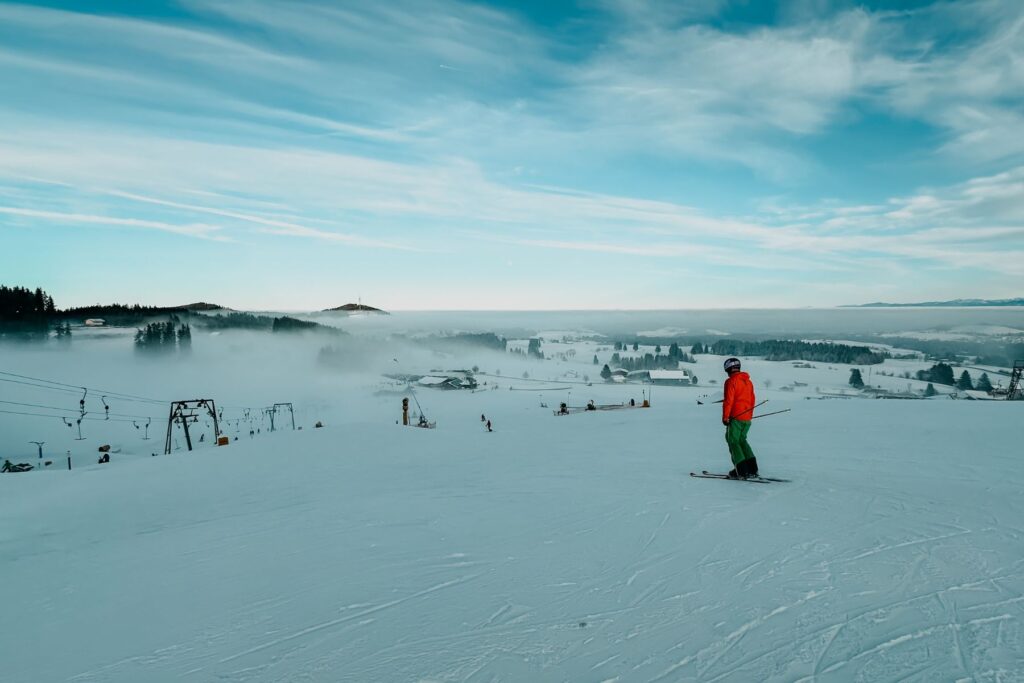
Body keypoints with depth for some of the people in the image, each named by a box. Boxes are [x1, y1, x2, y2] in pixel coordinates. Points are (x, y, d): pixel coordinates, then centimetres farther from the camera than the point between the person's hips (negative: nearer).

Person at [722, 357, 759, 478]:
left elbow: (728, 400, -14)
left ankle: (741, 471, -5)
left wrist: (725, 417, -9)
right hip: (747, 418, 8)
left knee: (733, 441, 1)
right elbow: (752, 400, 20)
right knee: (741, 440, 18)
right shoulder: (748, 381, 15)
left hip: (736, 417, -7)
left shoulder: (731, 381, -9)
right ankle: (752, 469, 13)